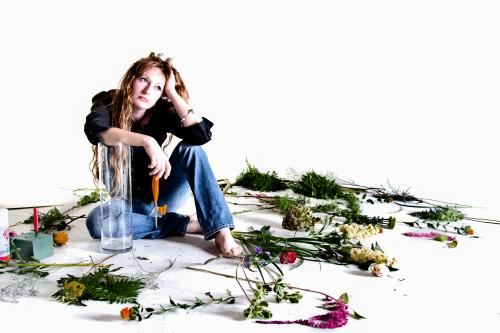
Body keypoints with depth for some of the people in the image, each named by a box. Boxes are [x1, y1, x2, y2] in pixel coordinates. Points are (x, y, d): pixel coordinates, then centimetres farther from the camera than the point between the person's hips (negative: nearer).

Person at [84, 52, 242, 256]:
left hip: (161, 195, 1)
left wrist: (172, 93, -22)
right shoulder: (108, 104, -11)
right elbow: (94, 129, -37)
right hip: (130, 201, -1)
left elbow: (202, 134, -26)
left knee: (190, 149, -24)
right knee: (96, 223, -33)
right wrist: (147, 141, -49)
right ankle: (186, 224, -24)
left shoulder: (161, 112, -8)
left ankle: (221, 232, -32)